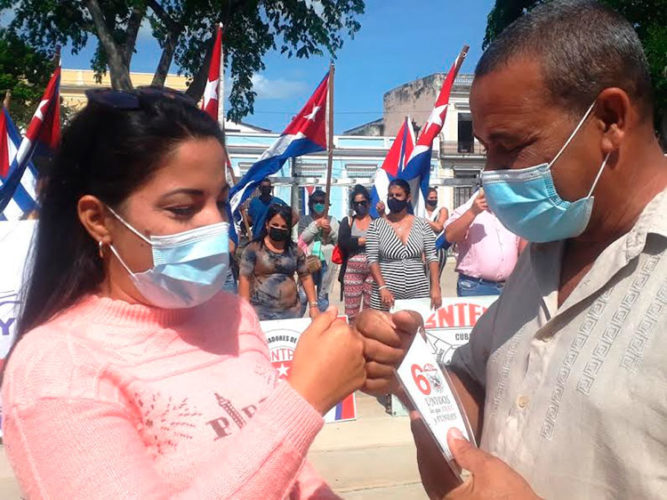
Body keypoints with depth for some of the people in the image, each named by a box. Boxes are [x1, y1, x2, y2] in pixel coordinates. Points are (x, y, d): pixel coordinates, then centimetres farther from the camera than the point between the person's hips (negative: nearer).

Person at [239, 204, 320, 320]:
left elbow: (305, 277, 11)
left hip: (291, 311, 3)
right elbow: (244, 279, -5)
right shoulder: (254, 248, -3)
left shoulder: (295, 249, 8)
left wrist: (313, 305, 4)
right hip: (261, 312, -3)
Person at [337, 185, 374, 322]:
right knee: (351, 312, 3)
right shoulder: (347, 221, 8)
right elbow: (342, 243, -8)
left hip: (373, 271, -1)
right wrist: (365, 240, -11)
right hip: (352, 271, 1)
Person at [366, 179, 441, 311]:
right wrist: (382, 288, -15)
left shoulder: (422, 224, 5)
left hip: (419, 293, 2)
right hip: (386, 293, -1)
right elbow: (372, 259, -4)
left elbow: (431, 257, 3)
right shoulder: (376, 225, 1)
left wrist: (435, 287, -7)